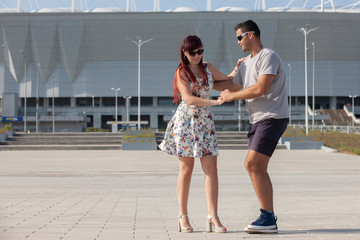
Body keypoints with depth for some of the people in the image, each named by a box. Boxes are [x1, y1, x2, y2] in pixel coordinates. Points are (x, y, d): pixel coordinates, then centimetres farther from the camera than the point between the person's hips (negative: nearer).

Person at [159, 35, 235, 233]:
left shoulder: (208, 68, 11)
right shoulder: (181, 72, -3)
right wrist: (214, 102, -22)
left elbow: (228, 80, 25)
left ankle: (212, 216, -5)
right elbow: (189, 99, -15)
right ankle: (183, 216, 9)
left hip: (205, 122, 4)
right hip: (185, 122, -4)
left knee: (211, 170, -5)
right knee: (186, 170, 0)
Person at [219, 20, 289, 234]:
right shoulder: (246, 63, 19)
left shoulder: (269, 57, -10)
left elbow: (260, 89, -20)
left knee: (252, 164, -16)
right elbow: (232, 86, 29)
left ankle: (267, 217, -12)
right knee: (259, 169, 6)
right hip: (257, 120, 9)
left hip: (272, 118, -9)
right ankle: (269, 220, 10)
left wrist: (231, 96, -10)